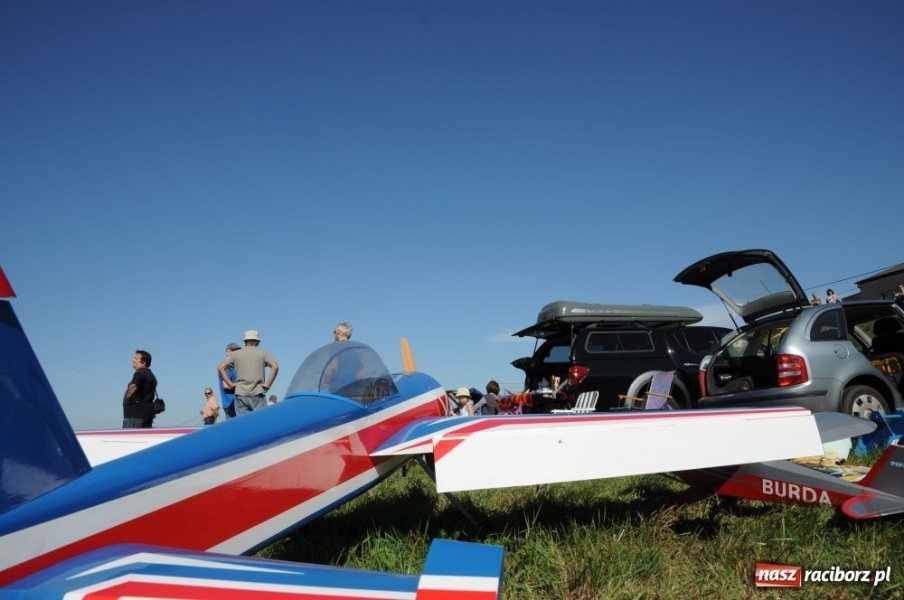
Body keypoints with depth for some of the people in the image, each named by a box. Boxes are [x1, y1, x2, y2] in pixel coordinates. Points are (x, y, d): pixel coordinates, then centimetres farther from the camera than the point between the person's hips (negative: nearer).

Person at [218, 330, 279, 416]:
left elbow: (220, 367, 4)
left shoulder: (236, 354, 12)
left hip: (240, 394, 2)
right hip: (257, 394, -2)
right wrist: (268, 384, -6)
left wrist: (230, 384, 3)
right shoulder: (263, 353, 5)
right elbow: (275, 367, -10)